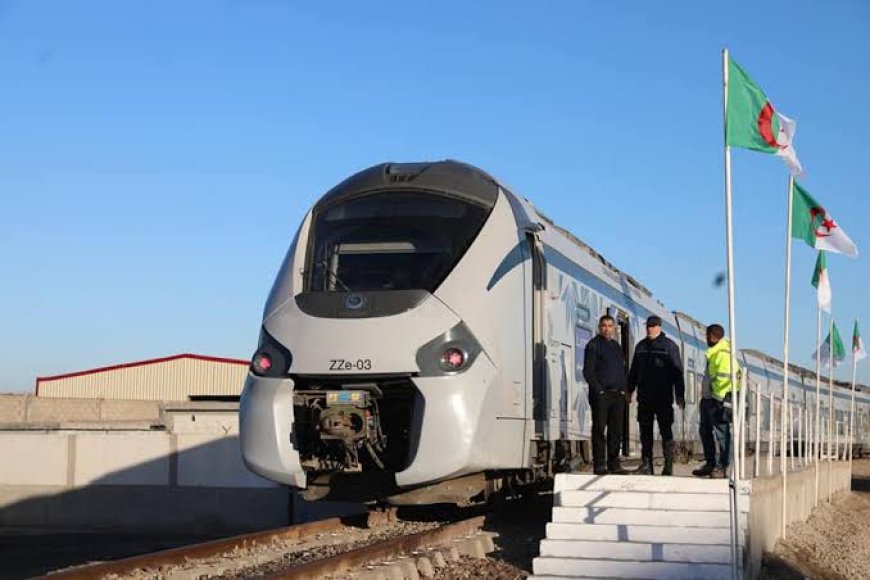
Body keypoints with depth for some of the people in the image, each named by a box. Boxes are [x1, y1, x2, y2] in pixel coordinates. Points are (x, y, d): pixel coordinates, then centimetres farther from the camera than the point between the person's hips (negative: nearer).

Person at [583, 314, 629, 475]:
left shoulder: (617, 347, 19)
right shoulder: (593, 345, -1)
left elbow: (624, 370, 23)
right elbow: (588, 371, -8)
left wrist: (623, 388, 8)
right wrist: (599, 390, -14)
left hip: (617, 395, 6)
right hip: (601, 394, -6)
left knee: (616, 431, 7)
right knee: (599, 430, -6)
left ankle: (614, 464, 12)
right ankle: (599, 465, -5)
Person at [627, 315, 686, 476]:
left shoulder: (669, 345, 0)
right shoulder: (641, 346, 15)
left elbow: (677, 371, -3)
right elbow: (634, 370, 21)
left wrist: (680, 394, -8)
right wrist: (629, 390, 17)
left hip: (663, 396, -5)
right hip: (644, 396, 5)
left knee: (665, 430, -3)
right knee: (645, 431, 4)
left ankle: (668, 465, 1)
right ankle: (646, 464, 7)